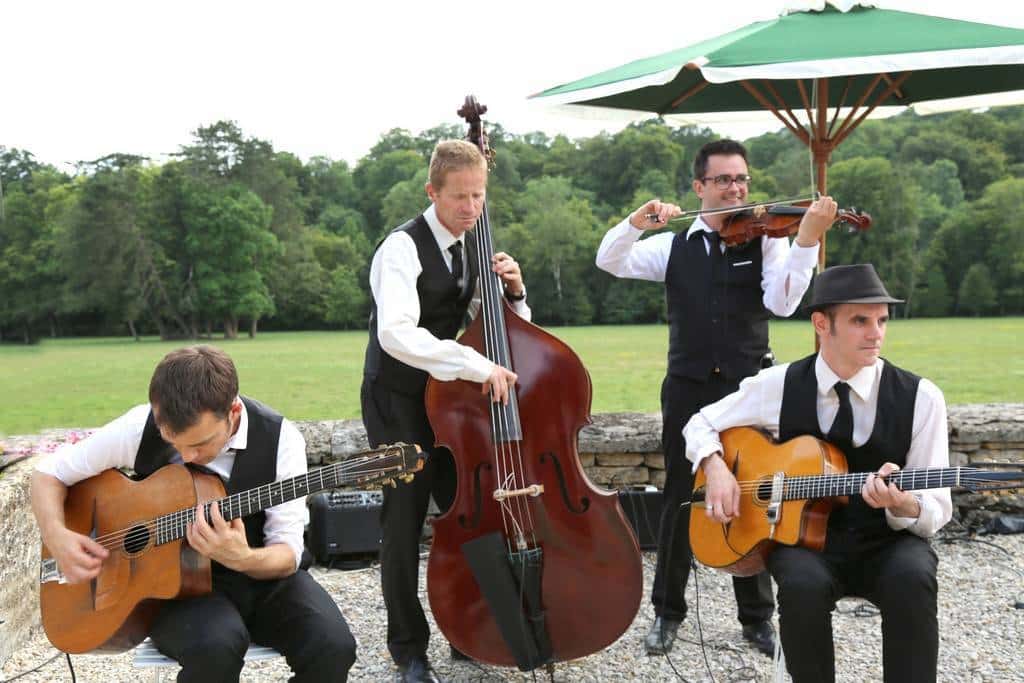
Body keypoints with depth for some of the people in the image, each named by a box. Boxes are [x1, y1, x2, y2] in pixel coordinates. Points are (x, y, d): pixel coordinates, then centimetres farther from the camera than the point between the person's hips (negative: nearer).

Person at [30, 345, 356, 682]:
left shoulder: (279, 439, -15)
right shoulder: (141, 428, -13)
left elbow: (288, 553, -12)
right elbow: (49, 471, 1)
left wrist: (244, 558, -35)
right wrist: (57, 537, -18)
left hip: (261, 574, 1)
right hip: (172, 582, -1)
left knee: (332, 646, -27)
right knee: (216, 645, -36)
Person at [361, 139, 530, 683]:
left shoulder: (472, 251, 5)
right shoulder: (403, 247, -19)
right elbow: (396, 334, -34)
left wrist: (512, 291, -9)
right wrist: (478, 365, -40)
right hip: (398, 400, -7)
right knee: (405, 522, -3)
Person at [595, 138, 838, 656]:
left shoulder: (766, 242, 2)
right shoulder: (673, 246, 8)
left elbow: (782, 302, -14)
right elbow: (609, 262, -2)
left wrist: (807, 239, -26)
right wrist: (635, 222, -19)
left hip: (748, 386, -1)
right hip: (688, 387, 1)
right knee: (680, 499, 7)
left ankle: (757, 616, 17)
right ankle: (667, 611, 20)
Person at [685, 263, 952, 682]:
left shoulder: (919, 398, -5)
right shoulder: (778, 385, -2)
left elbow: (936, 509, -4)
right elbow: (702, 424, 11)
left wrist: (903, 504, -29)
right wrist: (715, 468, -11)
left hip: (886, 542, 0)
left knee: (911, 577, -34)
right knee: (803, 583, -34)